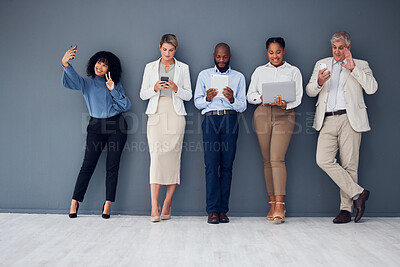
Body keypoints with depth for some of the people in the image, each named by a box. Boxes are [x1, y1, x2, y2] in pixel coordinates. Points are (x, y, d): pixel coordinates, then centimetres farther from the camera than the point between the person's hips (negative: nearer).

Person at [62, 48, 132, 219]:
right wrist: (65, 63, -30)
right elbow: (71, 81, -12)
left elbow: (127, 105, 4)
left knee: (112, 166, -1)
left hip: (116, 125, 1)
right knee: (88, 165, -6)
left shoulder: (115, 84, 12)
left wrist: (114, 90, -8)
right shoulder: (87, 83, 10)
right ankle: (75, 201, 3)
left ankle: (108, 204, 5)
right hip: (96, 126, -1)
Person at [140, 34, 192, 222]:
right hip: (156, 115, 0)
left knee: (173, 157, -3)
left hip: (175, 115, 0)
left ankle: (167, 207, 7)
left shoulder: (183, 68, 11)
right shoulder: (150, 67, 12)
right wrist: (155, 88, -9)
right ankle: (154, 208, -11)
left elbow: (188, 95, 10)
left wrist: (176, 89, -9)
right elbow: (143, 94, 11)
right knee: (156, 156, -11)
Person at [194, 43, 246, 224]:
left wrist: (232, 99, -10)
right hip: (210, 119, -1)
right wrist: (207, 98, -8)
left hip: (230, 119, 1)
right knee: (212, 164, -10)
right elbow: (197, 102, 13)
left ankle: (223, 209, 0)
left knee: (227, 165, -4)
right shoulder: (204, 75, 18)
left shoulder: (238, 77, 17)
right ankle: (212, 210, -9)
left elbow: (243, 106, 10)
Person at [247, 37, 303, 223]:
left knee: (277, 158, -16)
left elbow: (298, 97, 4)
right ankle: (272, 203, 9)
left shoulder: (293, 71, 12)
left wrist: (285, 104, -17)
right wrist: (262, 98, -8)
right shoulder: (259, 71, 18)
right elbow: (250, 95, 14)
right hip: (263, 114, 3)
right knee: (267, 160, 1)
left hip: (284, 115, -2)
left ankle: (280, 205, -19)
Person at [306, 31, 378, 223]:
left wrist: (353, 68, -9)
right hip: (328, 121, 3)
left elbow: (372, 88, -3)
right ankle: (357, 193, -2)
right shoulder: (321, 64, 21)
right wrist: (319, 82, -9)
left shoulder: (360, 65, 13)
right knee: (323, 160, -13)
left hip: (350, 119, -2)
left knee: (349, 164, -4)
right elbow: (310, 91, 13)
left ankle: (346, 209, 5)